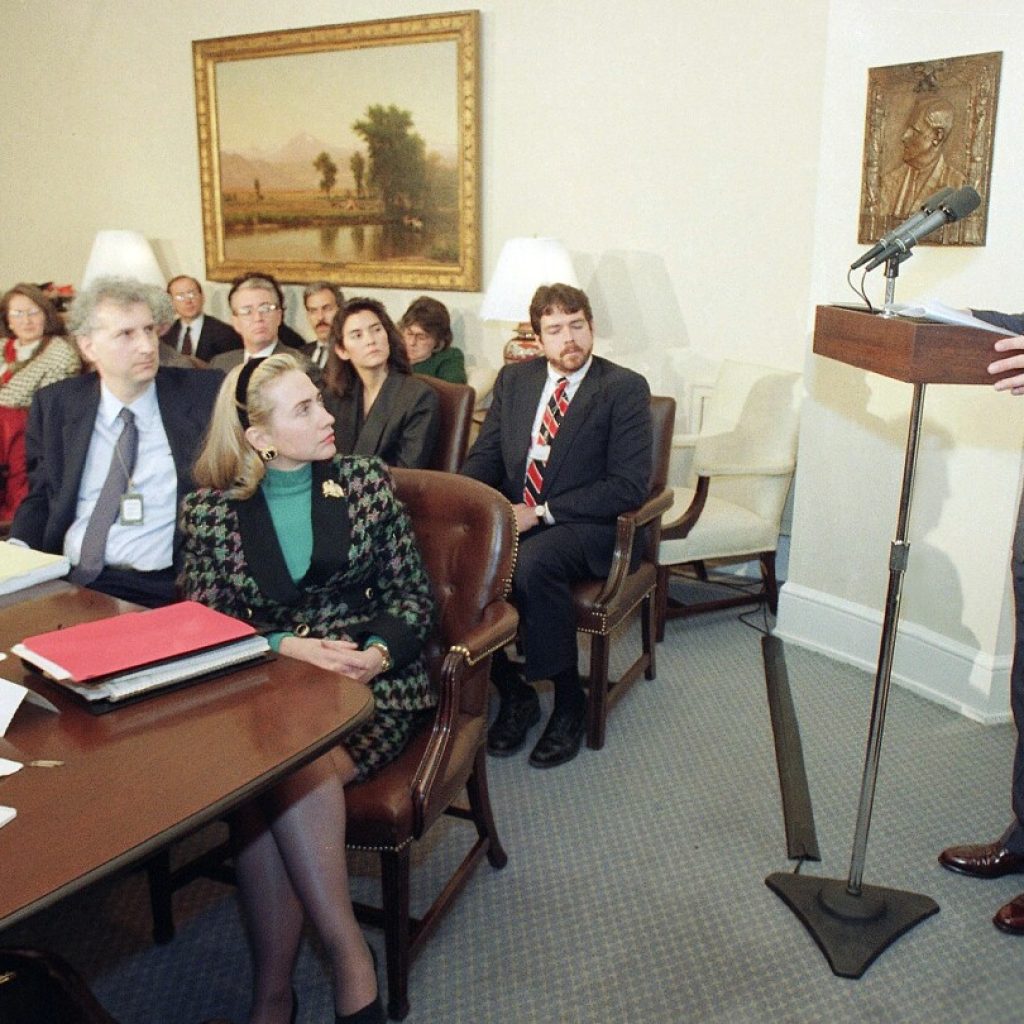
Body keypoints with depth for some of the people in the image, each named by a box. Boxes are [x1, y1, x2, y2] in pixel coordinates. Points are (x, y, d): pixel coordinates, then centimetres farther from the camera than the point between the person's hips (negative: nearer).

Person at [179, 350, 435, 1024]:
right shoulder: (210, 510, 4)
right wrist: (284, 647, -17)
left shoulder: (368, 481, 5)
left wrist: (378, 653, -14)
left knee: (290, 770, -31)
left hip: (371, 680, 0)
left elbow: (414, 596, 6)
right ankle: (349, 962, -20)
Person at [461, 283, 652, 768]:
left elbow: (629, 485, -11)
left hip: (584, 526, -5)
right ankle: (513, 692, -5)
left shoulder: (625, 389, -4)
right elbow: (483, 456, 12)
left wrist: (541, 512, -17)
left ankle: (569, 701, -13)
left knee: (531, 563, -36)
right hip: (510, 516, 5)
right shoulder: (514, 378, 12)